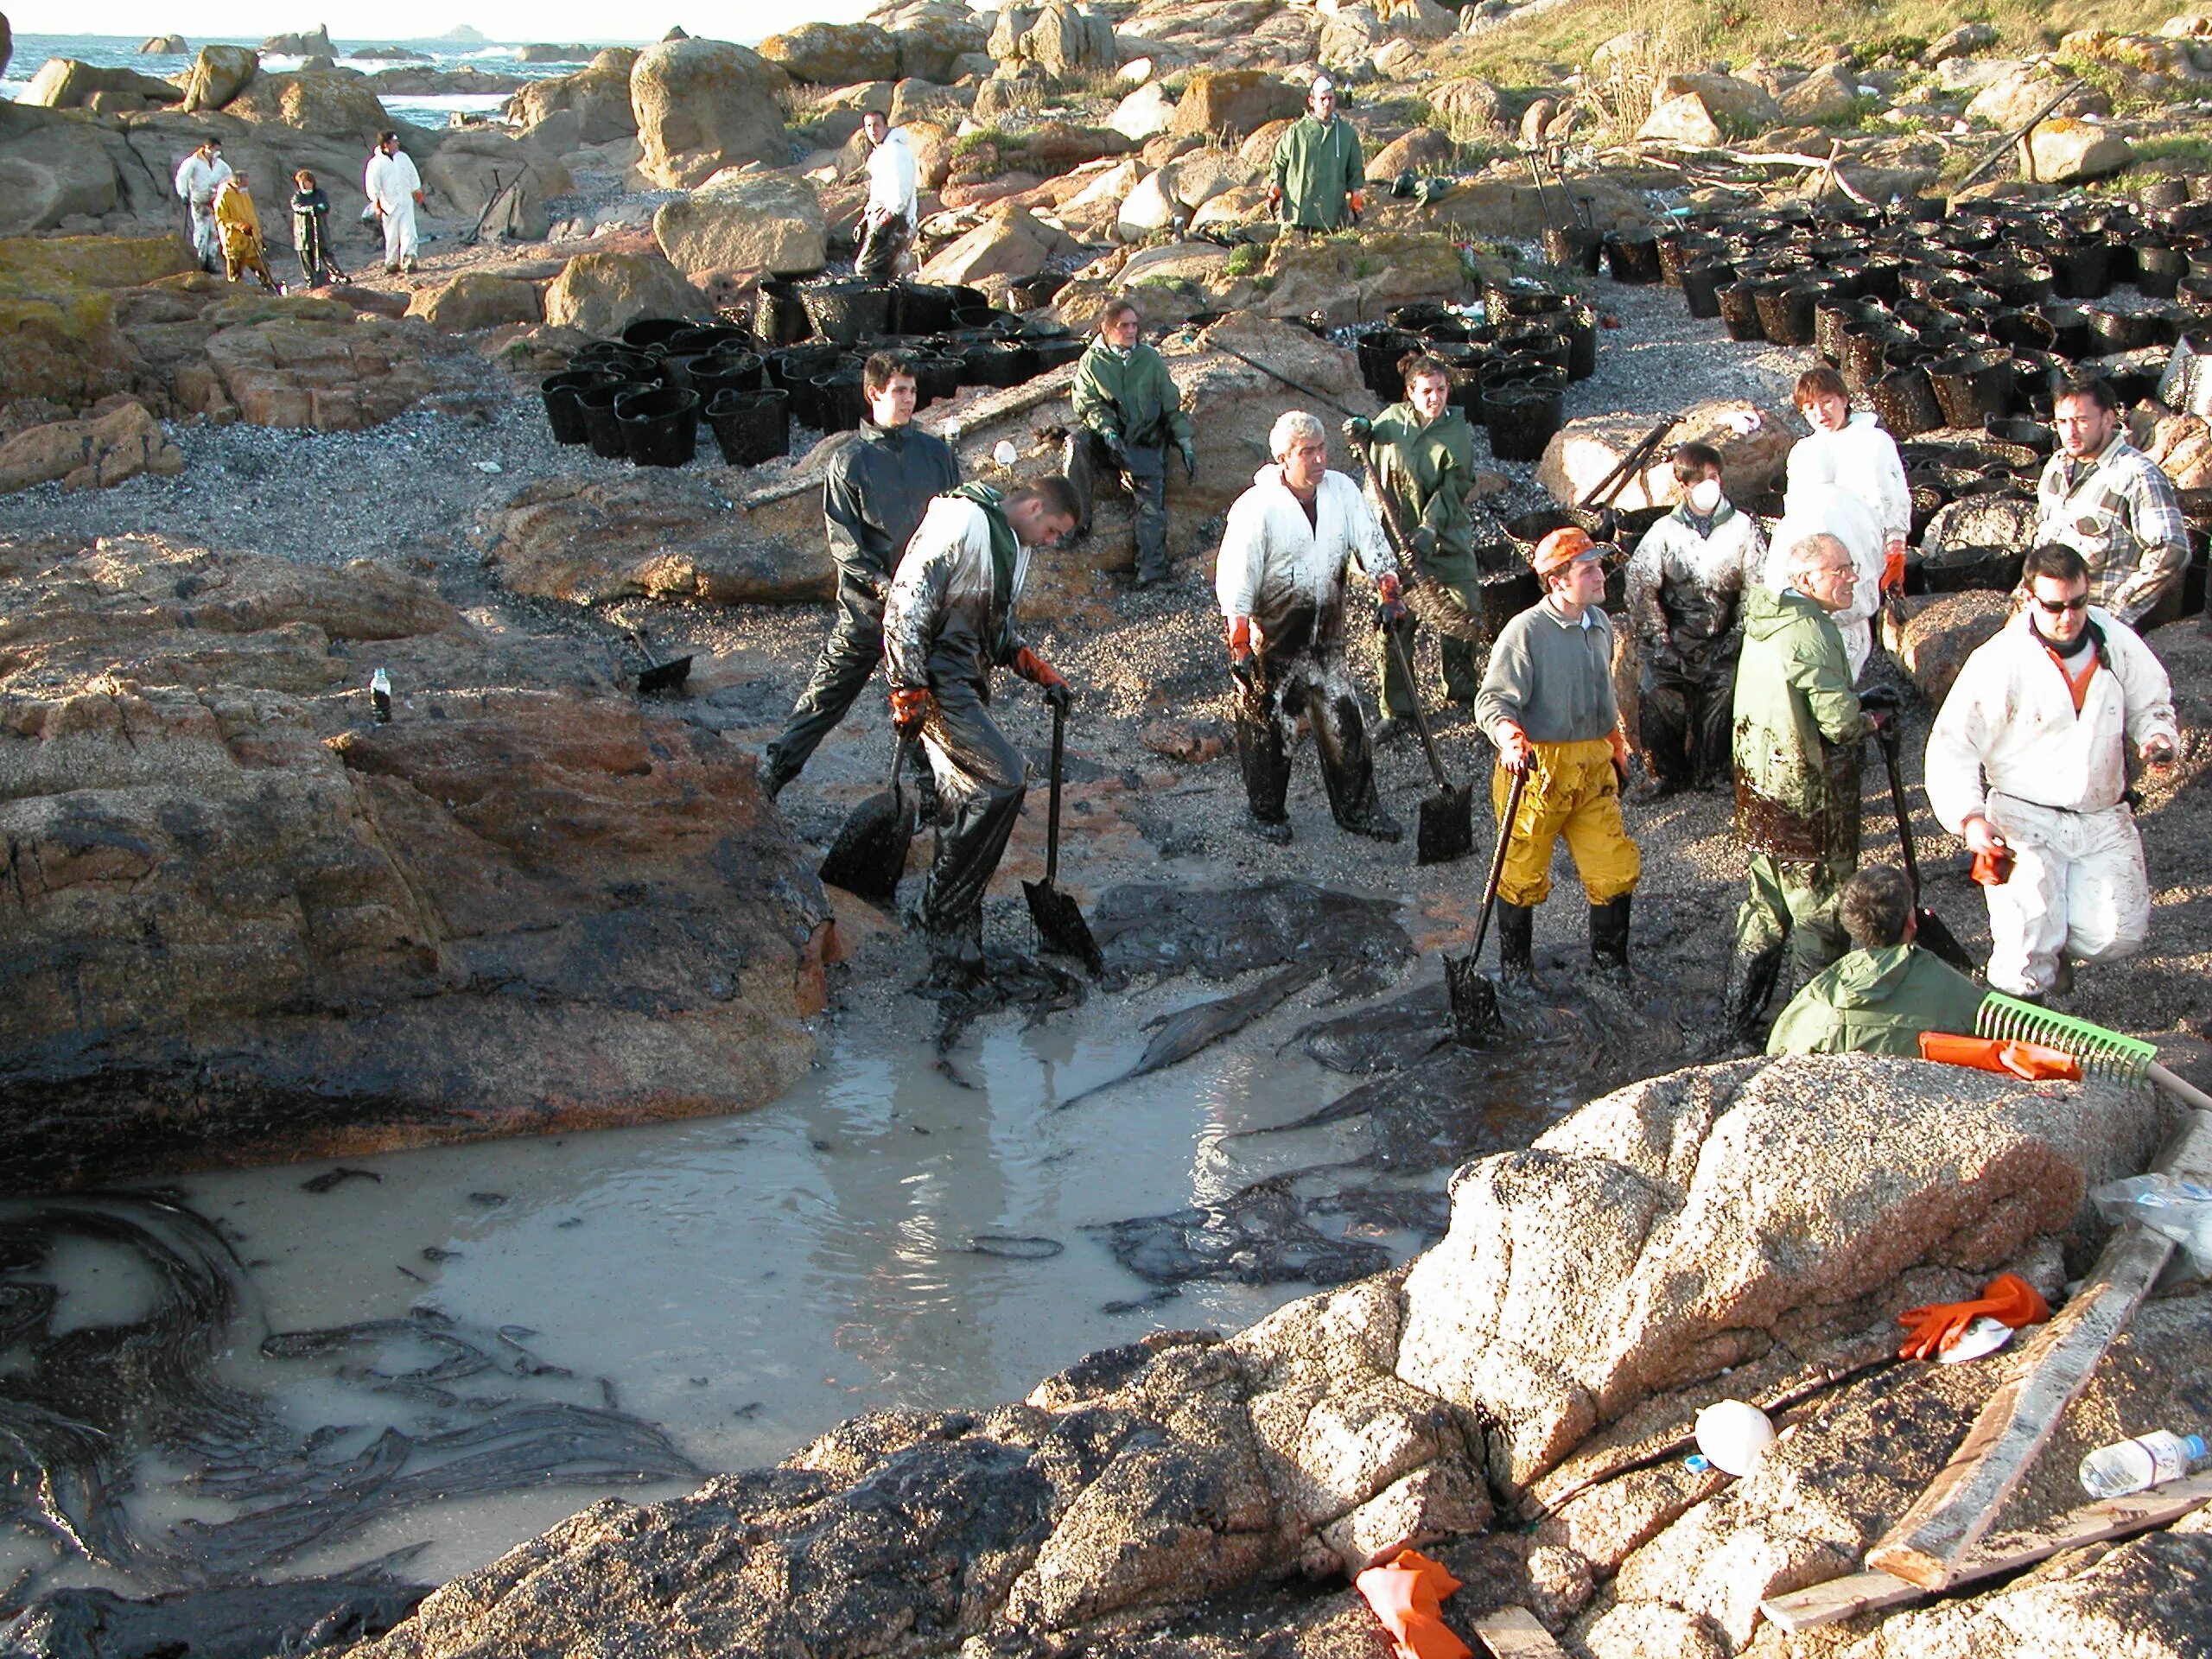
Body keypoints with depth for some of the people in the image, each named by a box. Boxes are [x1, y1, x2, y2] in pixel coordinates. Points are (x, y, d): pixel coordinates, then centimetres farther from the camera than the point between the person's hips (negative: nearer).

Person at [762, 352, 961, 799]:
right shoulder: (850, 461, -2)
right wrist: (881, 584, -17)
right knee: (825, 695, 0)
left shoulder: (937, 452, 6)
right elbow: (842, 540, -5)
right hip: (867, 606, -2)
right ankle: (772, 776, 7)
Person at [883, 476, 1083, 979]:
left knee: (965, 804, 9)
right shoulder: (962, 524, -15)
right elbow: (906, 605, -19)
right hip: (937, 684, -10)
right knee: (1003, 779, -19)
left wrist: (1041, 673, 16)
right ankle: (945, 912, -10)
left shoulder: (1013, 543, 16)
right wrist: (909, 694, -21)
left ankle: (955, 953, 14)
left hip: (968, 684, 10)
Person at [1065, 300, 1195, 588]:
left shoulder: (1150, 359, 11)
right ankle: (1076, 518, -23)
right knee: (1077, 443, -32)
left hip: (1145, 441, 0)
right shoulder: (1091, 361, 7)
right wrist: (1106, 429, -22)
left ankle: (1151, 568, -28)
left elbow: (1172, 405, 13)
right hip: (1106, 437, 0)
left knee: (1151, 496, -20)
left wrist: (1186, 444, 5)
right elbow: (1088, 403, -2)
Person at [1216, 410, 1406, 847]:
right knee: (1268, 730, 7)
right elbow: (1235, 582, -17)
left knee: (1344, 723, 10)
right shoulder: (1256, 508, -19)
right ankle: (1267, 815, 25)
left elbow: (1370, 541, 5)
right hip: (1272, 642, -5)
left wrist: (1388, 591, -9)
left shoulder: (1342, 491, -3)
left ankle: (1358, 810, 25)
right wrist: (1240, 649, -18)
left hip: (1326, 638, 5)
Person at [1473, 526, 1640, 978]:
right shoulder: (1525, 631, -14)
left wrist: (1615, 745, 29)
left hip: (1593, 769, 6)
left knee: (1616, 868, 4)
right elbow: (1493, 699, -19)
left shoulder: (1599, 624, 10)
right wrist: (1510, 738, -37)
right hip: (1537, 768, -6)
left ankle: (1609, 959, 23)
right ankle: (1515, 963, 25)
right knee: (1523, 874, 6)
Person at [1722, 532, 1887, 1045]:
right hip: (1807, 800, -9)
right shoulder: (1811, 632, -21)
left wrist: (1857, 710, 12)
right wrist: (1873, 720, -2)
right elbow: (1842, 724, -24)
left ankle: (1737, 1020, 25)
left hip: (1759, 787, 9)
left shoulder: (1763, 620, 8)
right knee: (1820, 912, 4)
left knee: (1766, 906, 19)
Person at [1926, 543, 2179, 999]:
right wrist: (1969, 817, -27)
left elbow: (2150, 703, 16)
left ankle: (2052, 944, 26)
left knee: (2119, 934, -7)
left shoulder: (2116, 641, 0)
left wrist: (2156, 736, -7)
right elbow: (1952, 744, -14)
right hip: (2026, 819, -4)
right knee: (2026, 952, -13)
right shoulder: (1999, 661, -13)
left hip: (2104, 818, 4)